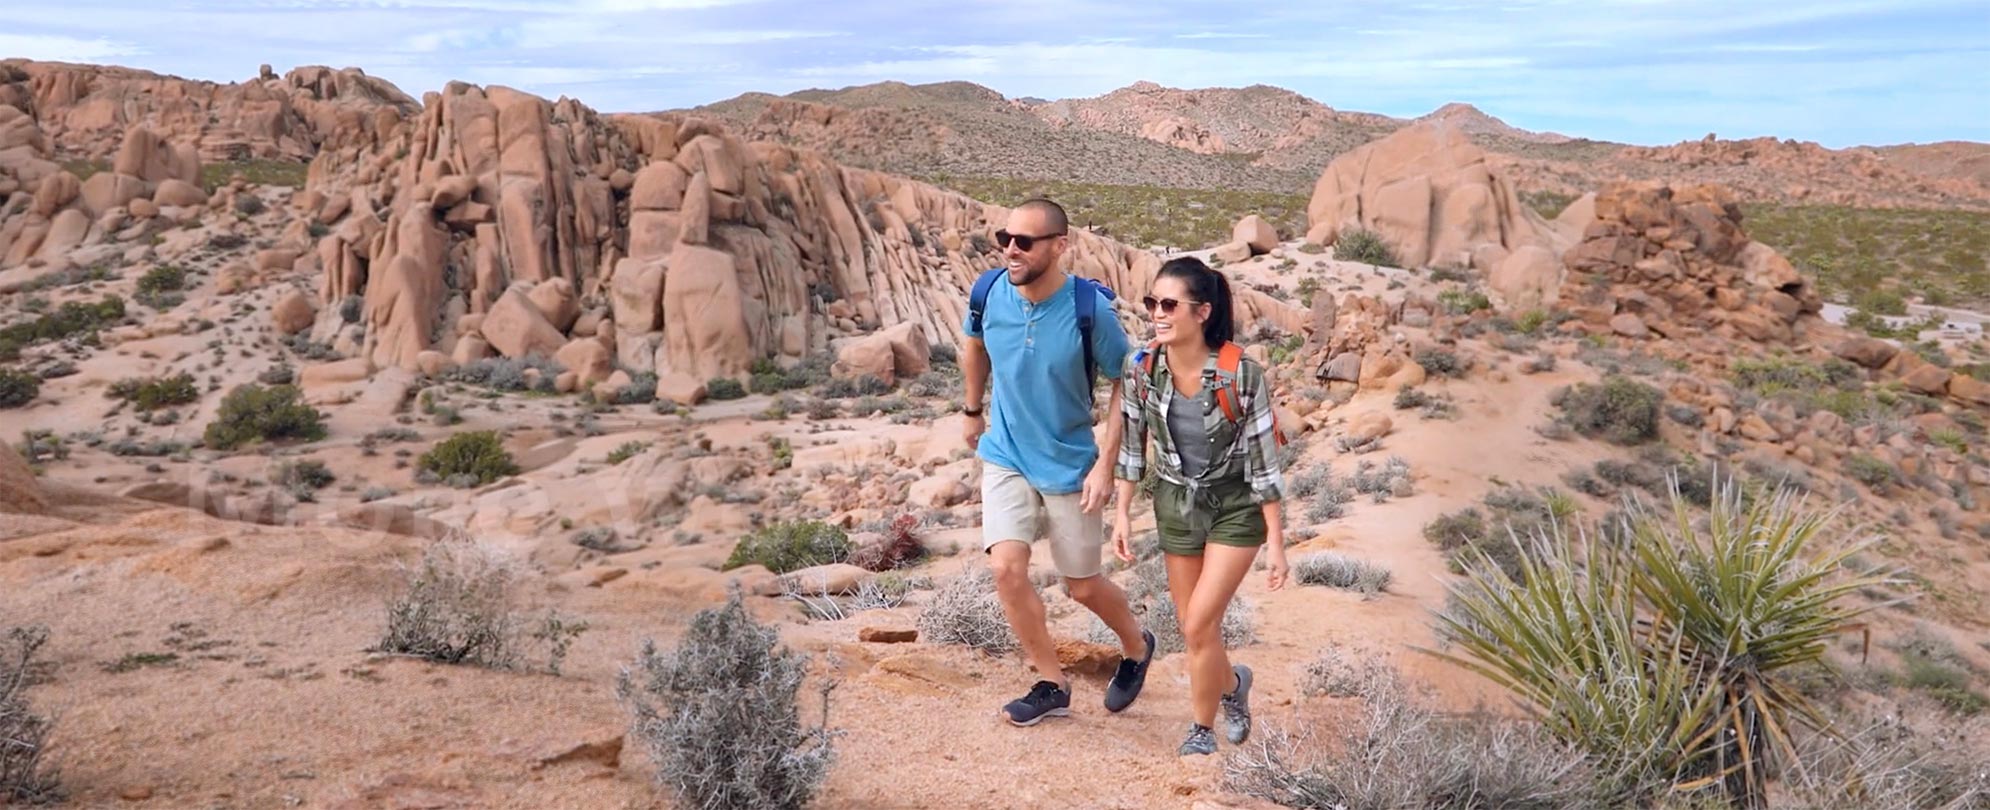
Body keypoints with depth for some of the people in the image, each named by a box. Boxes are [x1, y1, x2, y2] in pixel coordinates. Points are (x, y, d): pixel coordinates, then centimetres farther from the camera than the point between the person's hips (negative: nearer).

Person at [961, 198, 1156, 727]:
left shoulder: (1089, 308, -22)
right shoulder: (989, 292, -12)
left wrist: (1106, 463, -15)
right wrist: (973, 411, 20)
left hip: (1071, 465, -3)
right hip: (1005, 457, 3)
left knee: (1083, 586, 9)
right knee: (1006, 566, -14)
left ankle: (1137, 648, 42)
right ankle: (1051, 685, 7)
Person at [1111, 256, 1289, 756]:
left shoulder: (1240, 373, -24)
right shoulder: (1142, 368, -13)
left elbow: (1263, 458, -17)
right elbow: (1131, 443, 1)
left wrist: (1275, 539, -15)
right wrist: (1123, 512, 2)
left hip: (1236, 507, -4)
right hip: (1175, 503, 4)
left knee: (1199, 625, -10)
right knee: (1192, 628, 12)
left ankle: (1202, 730, 14)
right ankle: (1231, 685, 44)